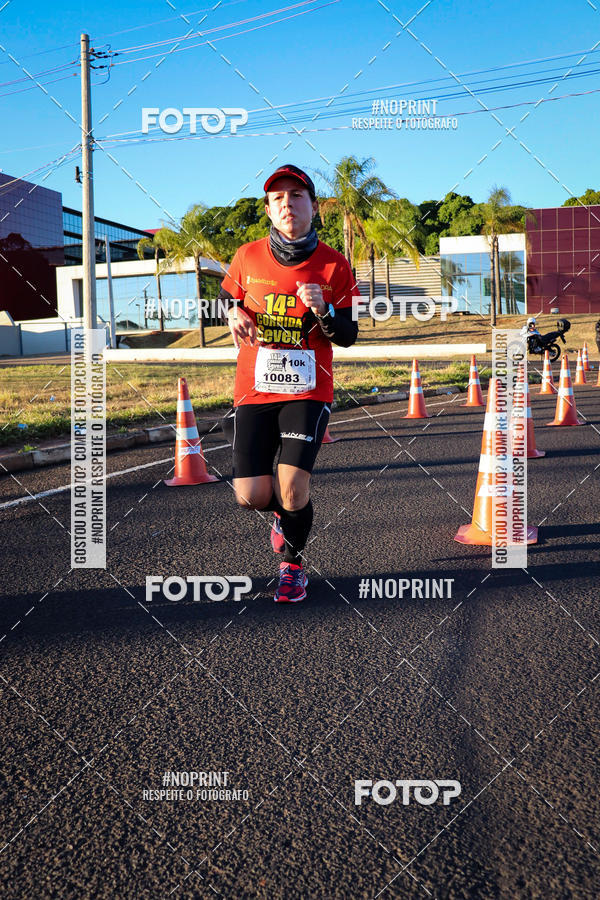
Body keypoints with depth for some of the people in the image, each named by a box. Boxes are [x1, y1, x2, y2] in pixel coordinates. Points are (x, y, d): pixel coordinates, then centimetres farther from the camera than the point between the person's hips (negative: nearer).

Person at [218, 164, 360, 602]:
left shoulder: (334, 265, -1)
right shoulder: (248, 257, 3)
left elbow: (349, 336, 1)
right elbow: (226, 298, 20)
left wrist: (323, 309, -19)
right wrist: (234, 311, -4)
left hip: (308, 391, -2)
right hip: (254, 390, 2)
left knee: (293, 488, -14)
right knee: (251, 497, -4)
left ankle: (293, 563, 17)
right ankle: (285, 512, 35)